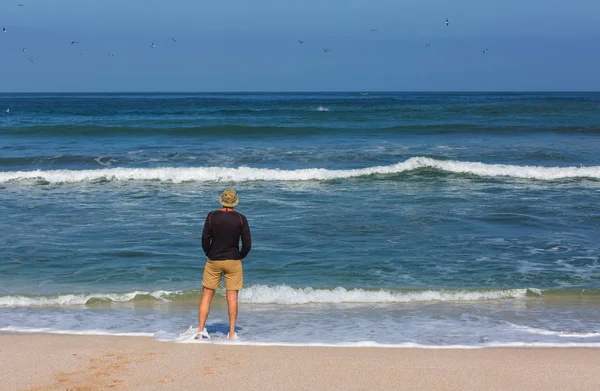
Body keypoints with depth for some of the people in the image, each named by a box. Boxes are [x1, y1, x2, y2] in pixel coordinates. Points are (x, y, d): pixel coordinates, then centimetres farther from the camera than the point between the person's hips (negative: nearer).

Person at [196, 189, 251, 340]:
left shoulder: (212, 216, -5)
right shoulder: (241, 219, -6)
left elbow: (205, 239, -6)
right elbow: (247, 243, -5)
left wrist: (209, 254, 10)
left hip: (213, 261, 1)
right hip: (233, 261, 0)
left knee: (206, 295, 8)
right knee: (232, 297, 4)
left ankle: (200, 330, 5)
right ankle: (231, 333, 5)